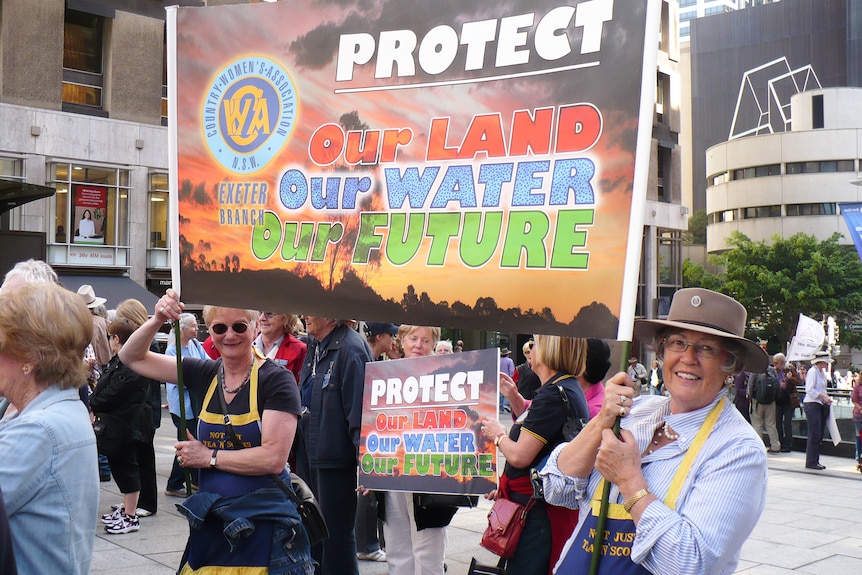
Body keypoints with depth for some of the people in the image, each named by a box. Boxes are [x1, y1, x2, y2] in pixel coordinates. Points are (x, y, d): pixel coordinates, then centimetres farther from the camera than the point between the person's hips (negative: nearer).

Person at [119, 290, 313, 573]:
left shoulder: (277, 380, -12)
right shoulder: (204, 374, 4)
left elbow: (274, 458, -20)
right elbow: (132, 357, 10)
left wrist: (209, 457, -11)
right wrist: (158, 320, -8)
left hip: (264, 526, -5)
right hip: (212, 525, 5)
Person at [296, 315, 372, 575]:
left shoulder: (351, 348, -17)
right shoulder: (314, 347, 11)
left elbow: (359, 410, -21)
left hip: (336, 458, -9)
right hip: (309, 456, 9)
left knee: (337, 536, 3)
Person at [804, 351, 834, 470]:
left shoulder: (822, 372, 15)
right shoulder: (812, 372, -11)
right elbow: (809, 390, -19)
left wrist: (827, 398, 7)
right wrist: (823, 397, -19)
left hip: (821, 405, 9)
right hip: (812, 404, -9)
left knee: (819, 435, 9)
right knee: (814, 435, -8)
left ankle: (815, 461, 14)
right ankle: (811, 462, -3)